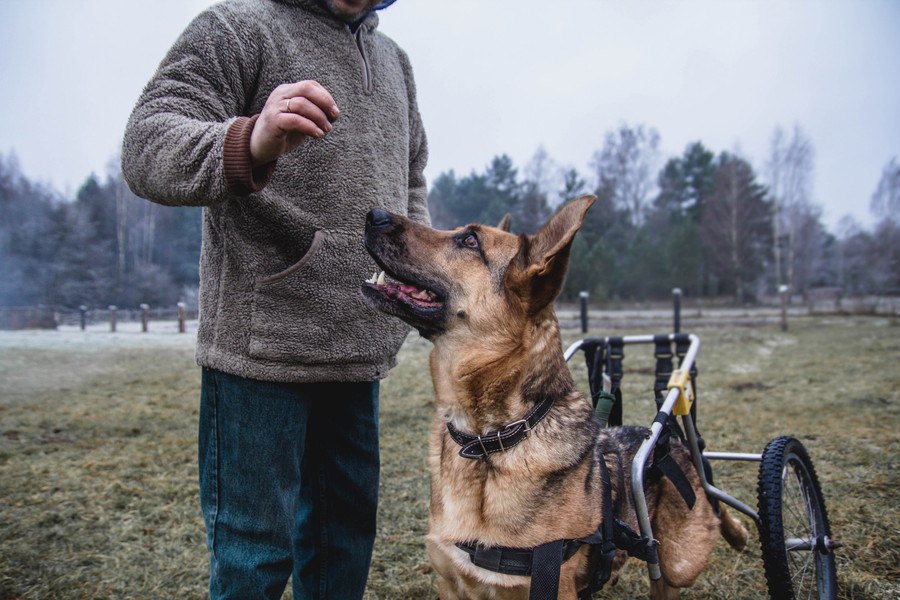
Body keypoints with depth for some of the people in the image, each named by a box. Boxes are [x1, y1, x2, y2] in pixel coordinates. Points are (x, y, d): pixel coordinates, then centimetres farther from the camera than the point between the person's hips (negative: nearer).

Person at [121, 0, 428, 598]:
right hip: (263, 347, -6)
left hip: (361, 348, 7)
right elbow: (147, 147, -14)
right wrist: (248, 145, -35)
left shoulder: (393, 60, 18)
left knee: (346, 531, 16)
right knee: (255, 548, 2)